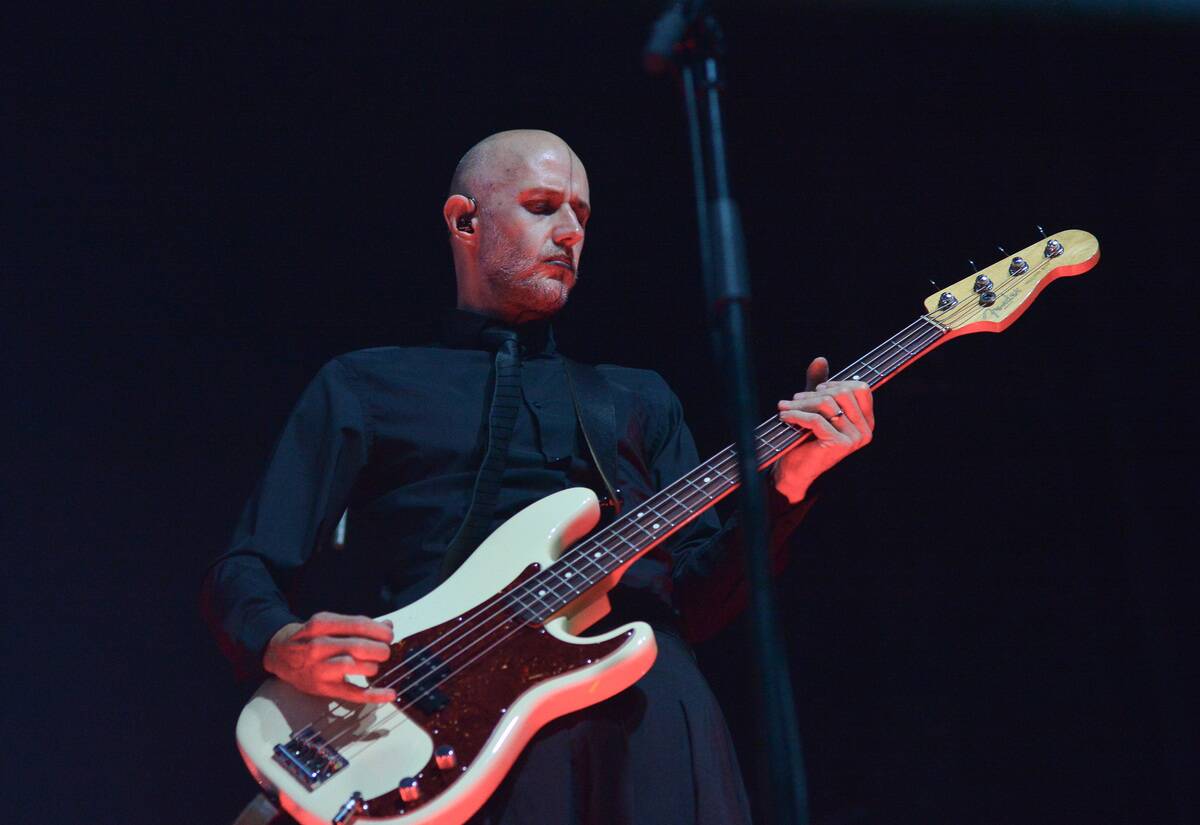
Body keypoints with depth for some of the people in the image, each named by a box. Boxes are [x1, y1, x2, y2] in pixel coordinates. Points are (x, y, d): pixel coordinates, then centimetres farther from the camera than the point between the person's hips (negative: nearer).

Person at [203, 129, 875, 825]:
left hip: (648, 691, 5)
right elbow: (244, 574, 12)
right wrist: (285, 648, -11)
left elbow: (699, 602, 18)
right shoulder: (363, 387, 18)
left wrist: (785, 484, 3)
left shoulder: (640, 398, 27)